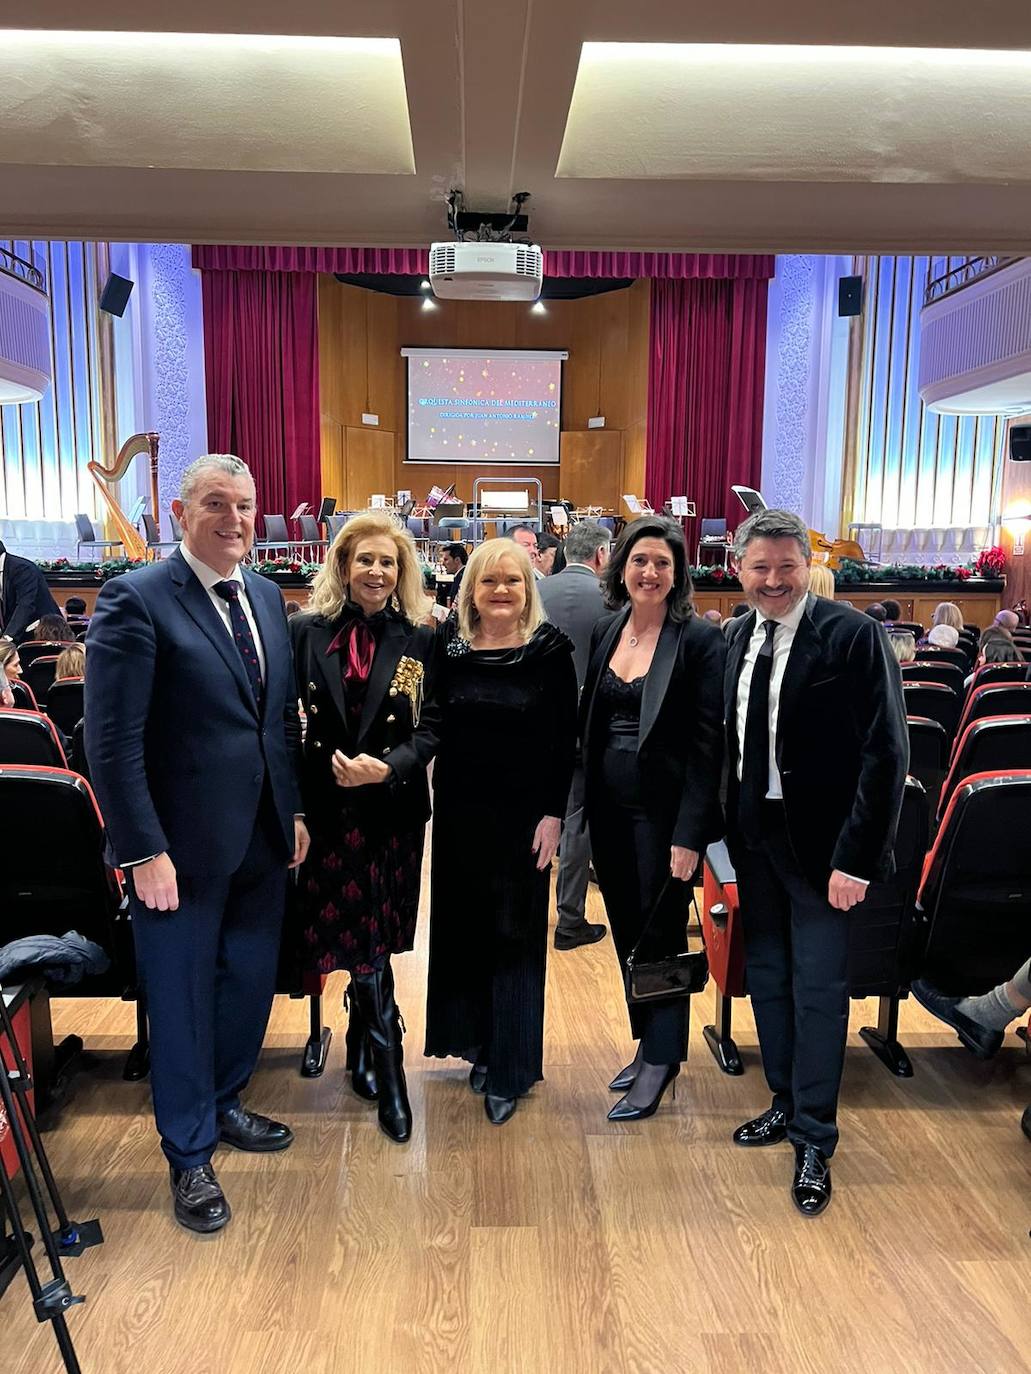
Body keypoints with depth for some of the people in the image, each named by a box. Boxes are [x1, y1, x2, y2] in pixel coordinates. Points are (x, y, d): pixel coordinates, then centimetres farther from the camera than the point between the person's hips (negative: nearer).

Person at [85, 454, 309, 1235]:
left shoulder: (266, 597, 7)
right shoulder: (136, 600, -14)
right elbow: (113, 740, -17)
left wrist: (294, 810, 9)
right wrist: (144, 852, -18)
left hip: (263, 839, 6)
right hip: (184, 845, -6)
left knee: (251, 981, 19)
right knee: (183, 997, 10)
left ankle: (224, 1105, 44)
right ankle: (190, 1155, 31)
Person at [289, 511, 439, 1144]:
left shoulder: (420, 641, 1)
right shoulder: (307, 632, 0)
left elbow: (432, 730, -1)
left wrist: (387, 767, -19)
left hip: (394, 809, 1)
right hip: (328, 809, 0)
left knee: (372, 943, 9)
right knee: (365, 944, 2)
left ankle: (360, 1050, 30)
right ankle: (389, 1073, 18)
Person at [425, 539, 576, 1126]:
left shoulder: (550, 649, -7)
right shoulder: (449, 644, 1)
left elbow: (565, 740, -7)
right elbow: (434, 726, 4)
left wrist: (553, 813, -10)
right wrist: (434, 804, -4)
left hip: (522, 813, -3)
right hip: (460, 810, 3)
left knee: (515, 935, 4)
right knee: (463, 929, 12)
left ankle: (510, 1069, 17)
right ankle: (477, 1044, 31)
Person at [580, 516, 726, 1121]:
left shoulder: (701, 640, -11)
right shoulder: (606, 632, 7)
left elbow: (708, 743, -14)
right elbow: (589, 725, 10)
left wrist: (689, 833, -18)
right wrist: (582, 809, 5)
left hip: (663, 810, -6)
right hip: (610, 809, 6)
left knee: (660, 933, 5)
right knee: (627, 932, 16)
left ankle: (661, 1060, 22)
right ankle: (648, 1042, 34)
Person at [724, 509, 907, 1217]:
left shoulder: (853, 634, -15)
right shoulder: (740, 636, 5)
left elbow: (886, 752, -16)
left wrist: (856, 858, -19)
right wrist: (729, 827, 4)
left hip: (820, 841, -6)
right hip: (754, 835, 6)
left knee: (819, 991, 4)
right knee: (767, 975, 17)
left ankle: (815, 1139, 21)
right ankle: (786, 1102, 37)